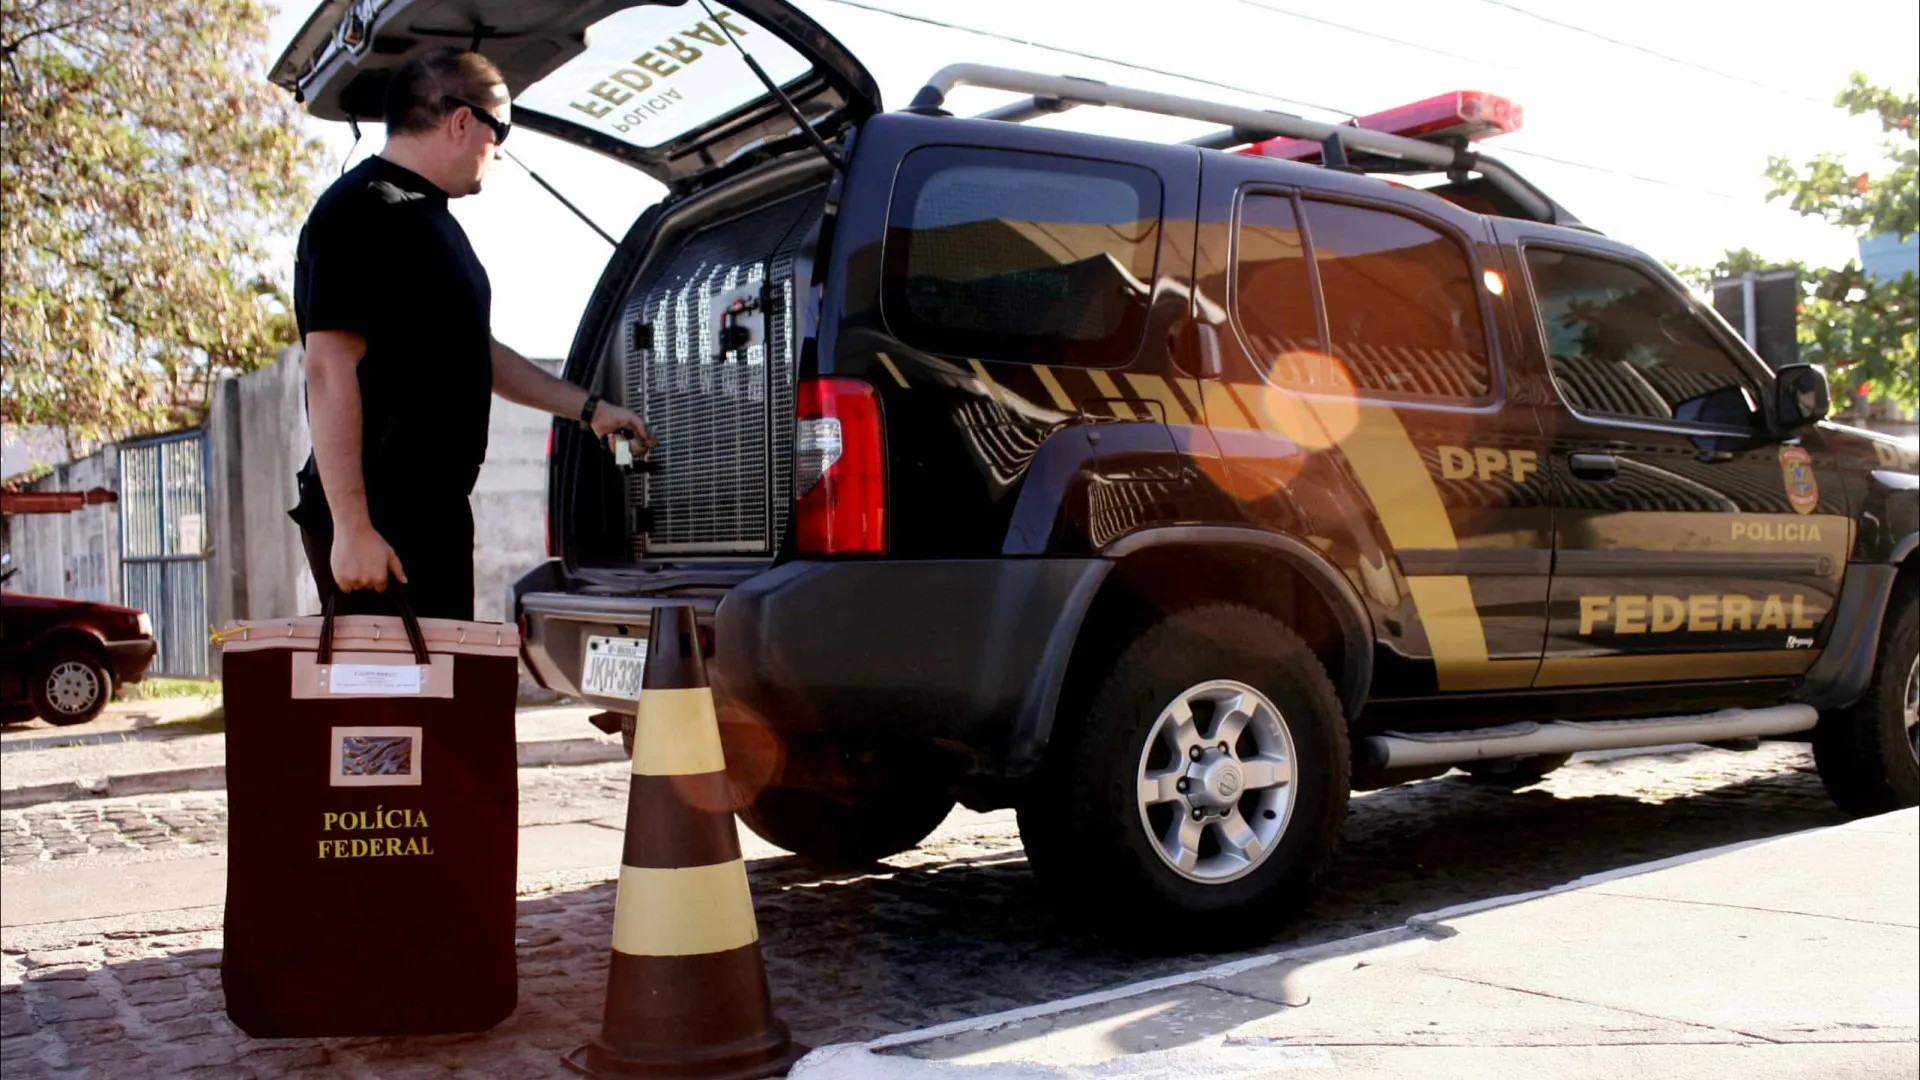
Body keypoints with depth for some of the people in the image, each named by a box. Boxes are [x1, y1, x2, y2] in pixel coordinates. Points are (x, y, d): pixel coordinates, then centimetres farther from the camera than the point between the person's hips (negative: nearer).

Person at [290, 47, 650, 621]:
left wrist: (590, 408, 28)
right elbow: (329, 370, -21)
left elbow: (475, 352, 28)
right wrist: (352, 527, -25)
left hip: (435, 510, 10)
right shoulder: (362, 212, -12)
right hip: (377, 522, -10)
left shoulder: (430, 218, 20)